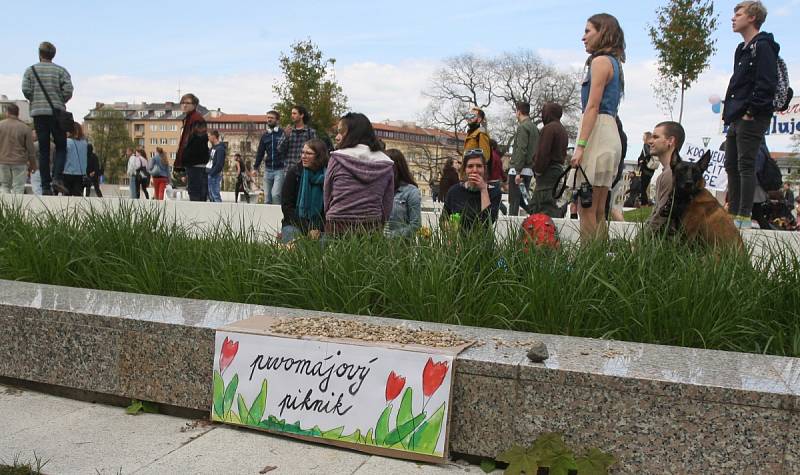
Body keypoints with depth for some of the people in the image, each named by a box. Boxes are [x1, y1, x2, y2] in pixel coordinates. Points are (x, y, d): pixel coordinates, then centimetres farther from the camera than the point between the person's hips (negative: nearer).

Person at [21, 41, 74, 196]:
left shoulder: (30, 70, 7)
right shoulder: (60, 71, 3)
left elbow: (26, 90, -3)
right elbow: (68, 90, -8)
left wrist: (35, 100, 14)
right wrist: (61, 102, 9)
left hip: (38, 113, 2)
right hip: (57, 113, -2)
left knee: (43, 150, 4)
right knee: (61, 147, 6)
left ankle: (45, 186, 1)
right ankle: (57, 178, -15)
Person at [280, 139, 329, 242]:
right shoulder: (293, 172, -2)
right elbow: (286, 206, -5)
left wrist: (318, 228, -14)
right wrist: (306, 229, -13)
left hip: (319, 226, 0)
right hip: (294, 223, 0)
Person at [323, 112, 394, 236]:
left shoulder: (337, 158, -2)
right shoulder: (386, 165, 5)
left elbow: (327, 198, 6)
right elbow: (387, 207, 8)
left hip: (338, 227, -3)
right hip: (373, 228, 3)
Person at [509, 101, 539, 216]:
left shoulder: (522, 127, -9)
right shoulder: (534, 127, 17)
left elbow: (521, 150, -18)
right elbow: (536, 150, 16)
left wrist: (518, 172, -20)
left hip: (518, 170, -9)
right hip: (529, 170, 9)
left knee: (514, 202, -8)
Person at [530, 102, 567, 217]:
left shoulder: (549, 128, -12)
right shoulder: (563, 130, 20)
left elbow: (543, 152, -19)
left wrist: (538, 170, -10)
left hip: (548, 172, -10)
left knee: (547, 206, -11)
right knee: (534, 204, 14)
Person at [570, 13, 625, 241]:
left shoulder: (601, 61, -6)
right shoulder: (614, 62, 22)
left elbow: (592, 106, -15)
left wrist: (580, 145, -19)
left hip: (597, 132, -10)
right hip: (610, 132, 10)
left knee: (586, 208, -10)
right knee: (598, 210, 10)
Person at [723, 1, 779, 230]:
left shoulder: (763, 47, -9)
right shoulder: (742, 49, 20)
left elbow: (767, 83, -17)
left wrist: (752, 111, -18)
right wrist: (729, 112, 14)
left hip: (752, 119, -10)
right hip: (737, 117, 10)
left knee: (745, 166, -9)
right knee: (731, 166, 11)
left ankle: (744, 217, -6)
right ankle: (733, 213, 18)